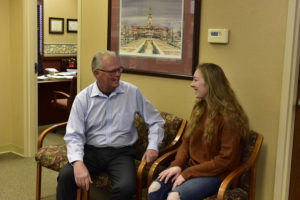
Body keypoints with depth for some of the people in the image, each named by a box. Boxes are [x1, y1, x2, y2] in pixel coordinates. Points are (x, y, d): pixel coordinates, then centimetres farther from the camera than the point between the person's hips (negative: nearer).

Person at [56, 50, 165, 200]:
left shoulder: (132, 92, 1)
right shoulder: (83, 98, -1)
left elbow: (156, 121, 9)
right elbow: (74, 135, -6)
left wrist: (153, 147, -6)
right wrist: (78, 163, -23)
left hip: (121, 152, 0)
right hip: (91, 151, 0)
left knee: (126, 187, -30)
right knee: (65, 175, -29)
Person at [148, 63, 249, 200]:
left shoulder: (229, 116, -14)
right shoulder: (199, 107, 9)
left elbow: (225, 159, -16)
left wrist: (188, 173, -16)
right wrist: (177, 164, -6)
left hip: (215, 174, -6)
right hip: (191, 166, 6)